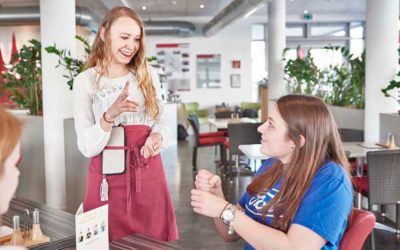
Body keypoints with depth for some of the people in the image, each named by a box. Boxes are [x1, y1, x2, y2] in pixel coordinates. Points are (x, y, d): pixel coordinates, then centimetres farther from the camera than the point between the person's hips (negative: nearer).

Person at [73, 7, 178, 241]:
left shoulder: (148, 74, 5)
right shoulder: (86, 81, -3)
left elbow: (162, 123, 10)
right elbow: (87, 147, -8)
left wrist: (158, 136, -13)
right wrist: (110, 115, -26)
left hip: (149, 174, 2)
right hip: (108, 178, -2)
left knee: (156, 243, 9)